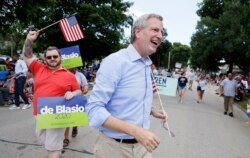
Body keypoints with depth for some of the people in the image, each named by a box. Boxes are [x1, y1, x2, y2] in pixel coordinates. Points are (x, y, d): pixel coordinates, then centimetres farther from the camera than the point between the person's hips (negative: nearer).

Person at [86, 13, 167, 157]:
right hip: (115, 146, -6)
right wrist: (135, 130, -29)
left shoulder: (148, 66, 6)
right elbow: (94, 108, -23)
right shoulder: (115, 61, -19)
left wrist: (152, 110, 1)